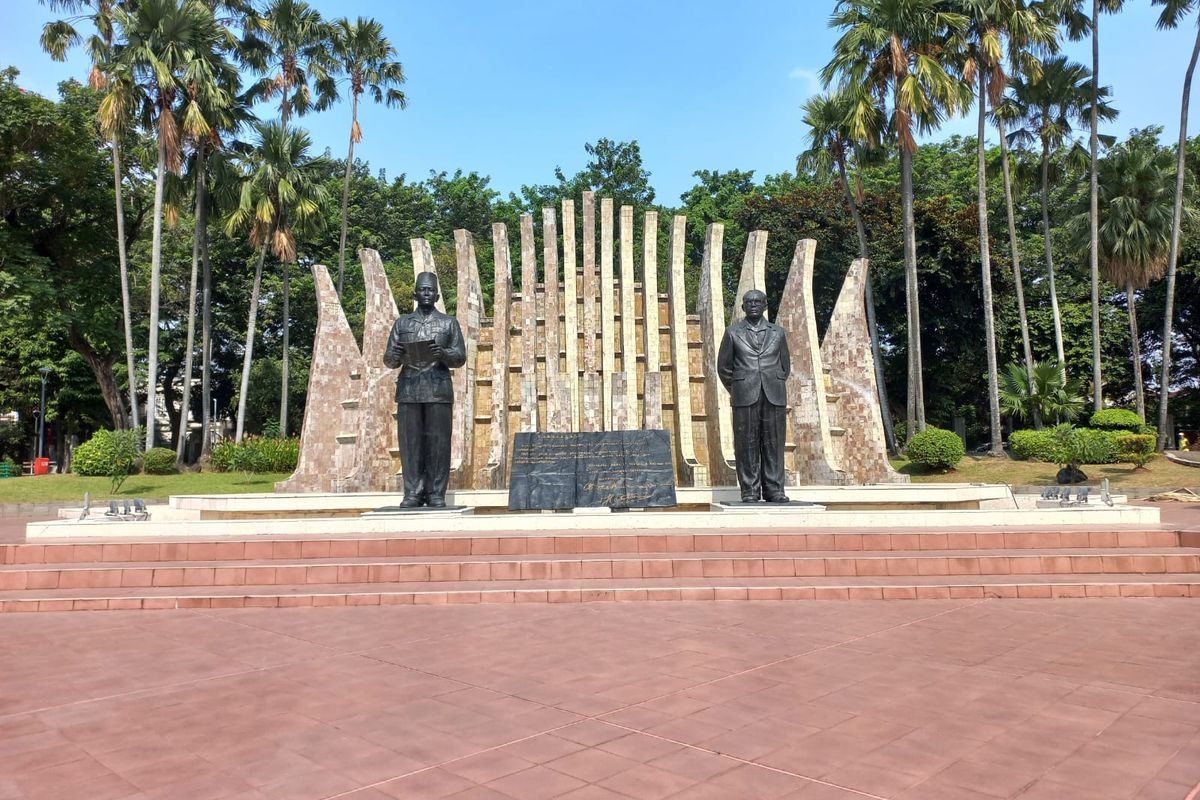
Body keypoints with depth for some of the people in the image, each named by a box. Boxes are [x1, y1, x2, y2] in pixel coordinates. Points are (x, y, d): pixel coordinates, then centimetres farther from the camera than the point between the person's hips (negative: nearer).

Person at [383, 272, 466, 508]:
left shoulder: (449, 323, 13)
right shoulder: (402, 322, 17)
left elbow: (461, 357, 6)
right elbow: (388, 360, 14)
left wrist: (443, 354, -15)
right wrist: (395, 356, -10)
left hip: (439, 391, -1)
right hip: (408, 390, 1)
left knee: (438, 443, -4)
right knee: (410, 443, -2)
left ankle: (436, 494, 1)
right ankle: (413, 494, 4)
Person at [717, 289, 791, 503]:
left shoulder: (777, 332, 13)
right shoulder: (732, 332, 8)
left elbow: (785, 365, 19)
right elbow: (723, 367, 10)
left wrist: (775, 387, 13)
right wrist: (736, 392, 9)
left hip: (774, 397, 2)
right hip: (745, 397, -1)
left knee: (773, 443, 1)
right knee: (747, 444, -3)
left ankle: (774, 490, 6)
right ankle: (750, 491, 3)